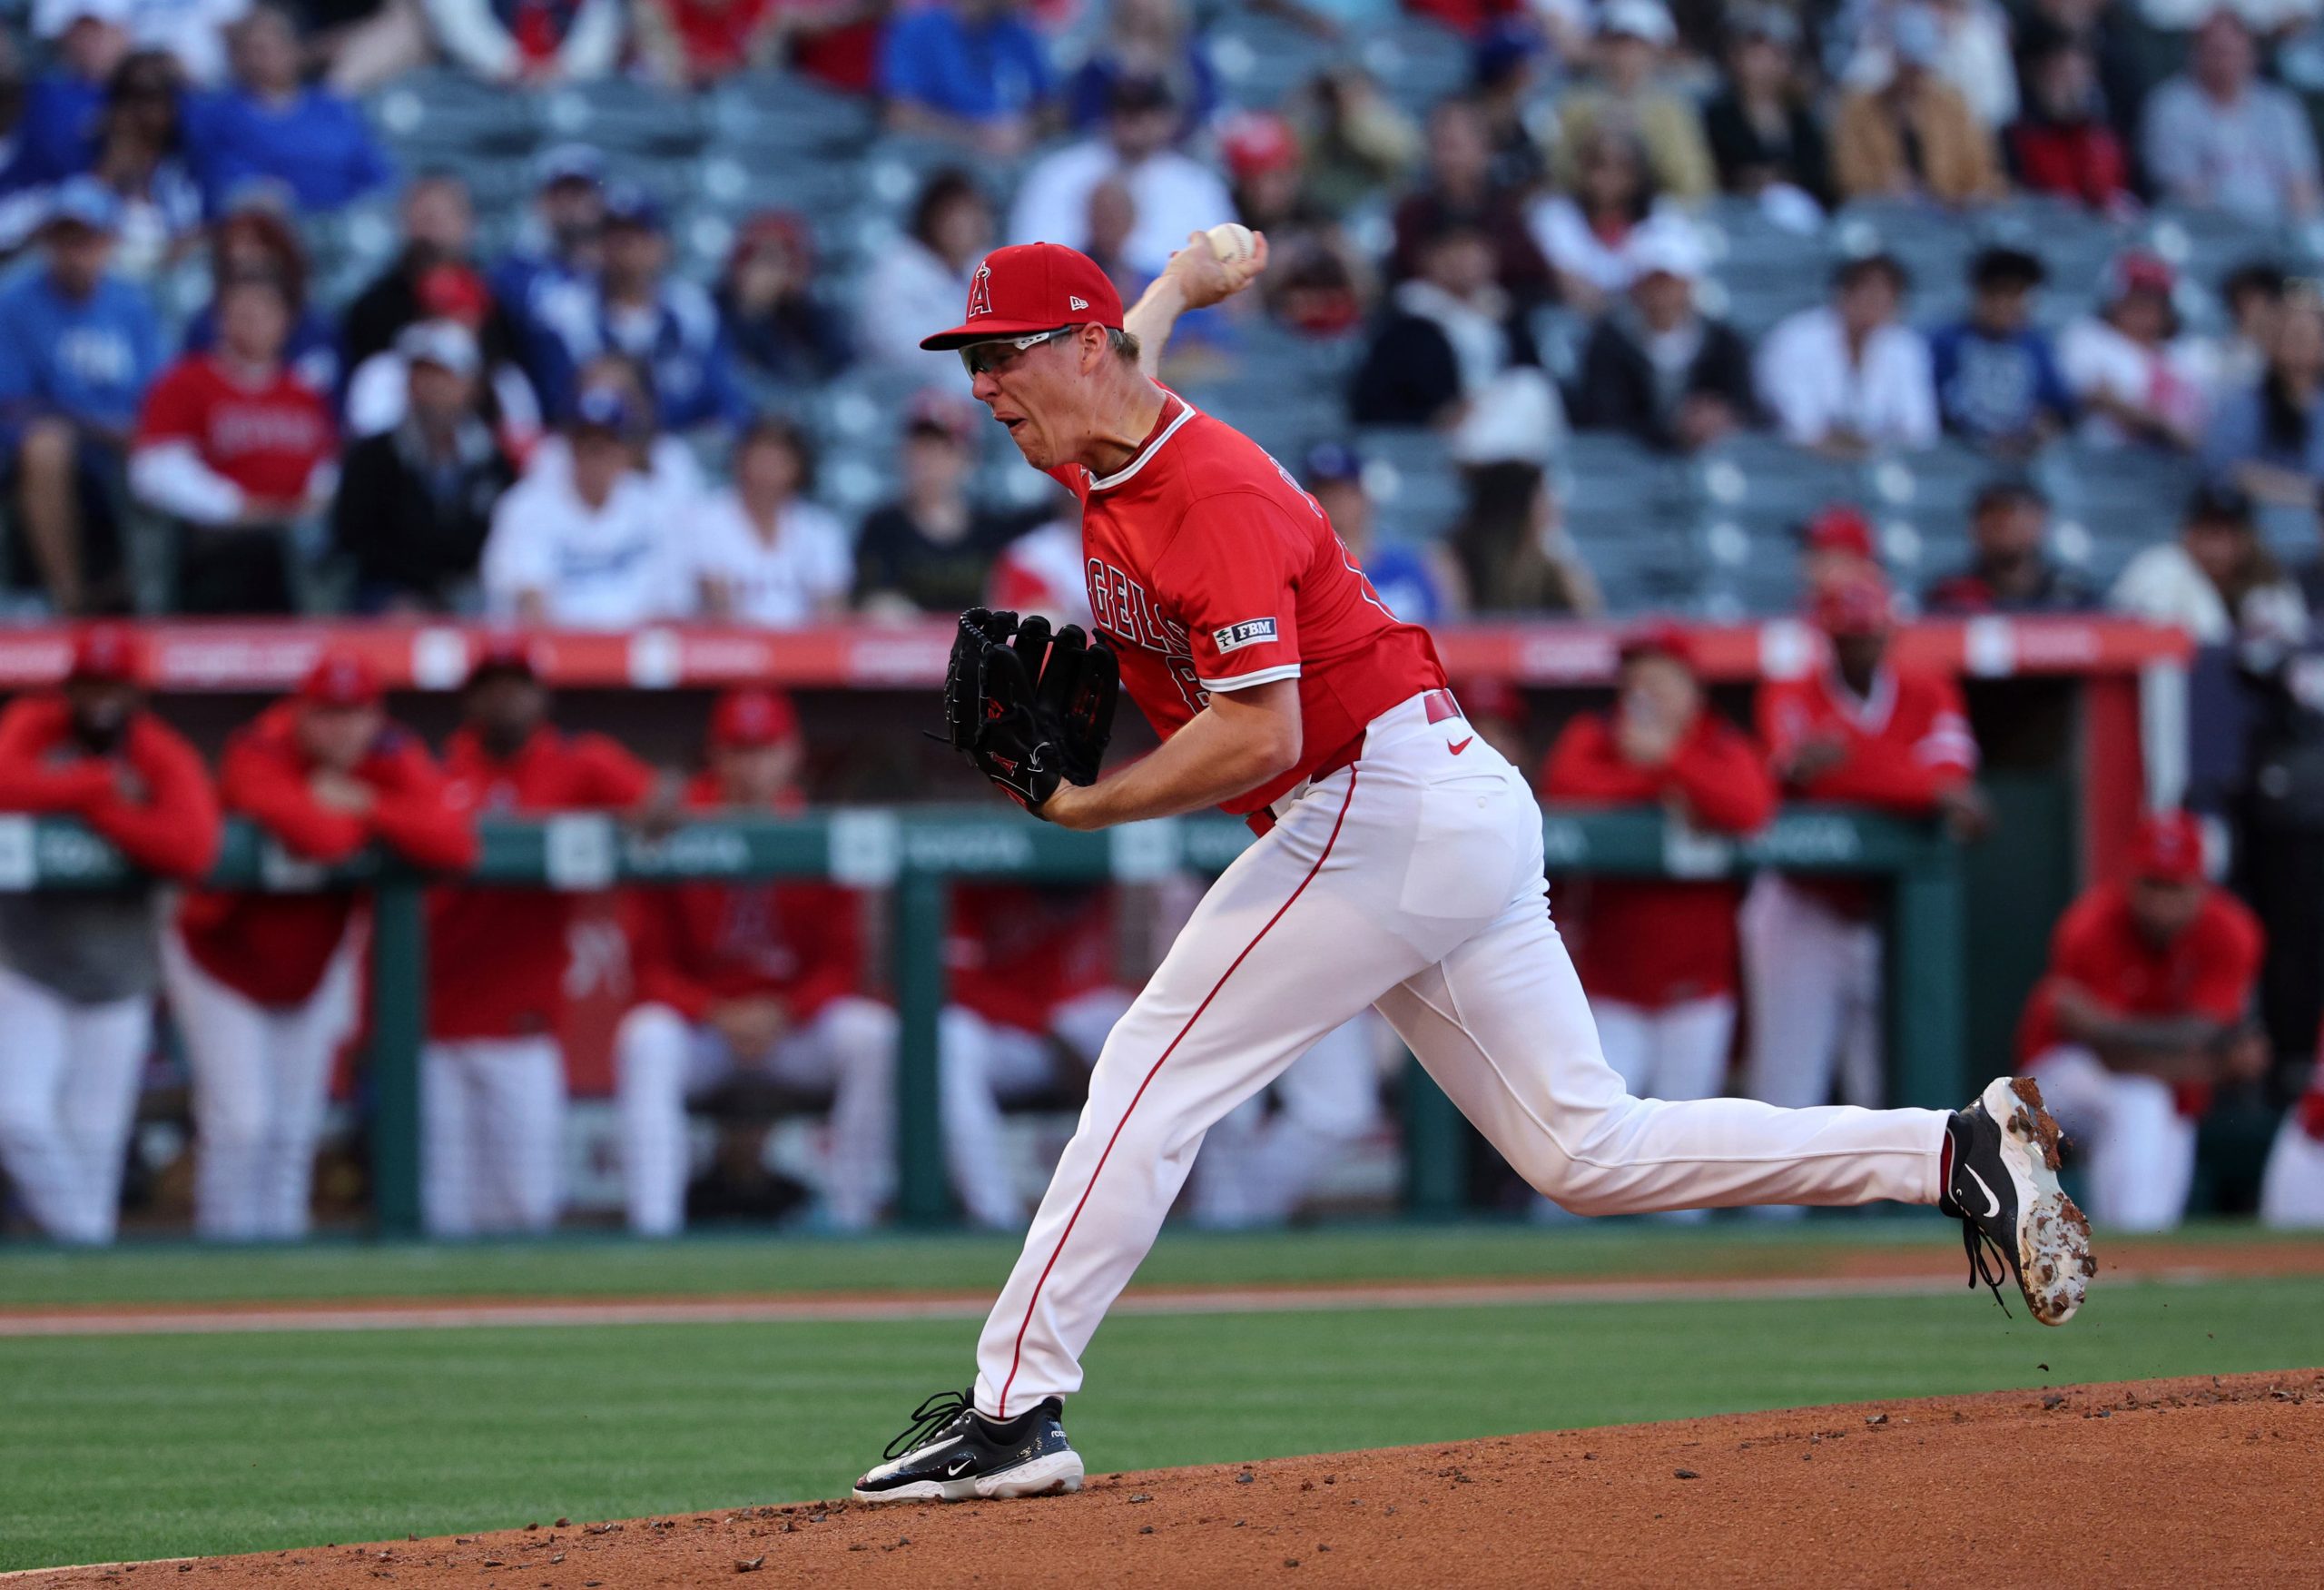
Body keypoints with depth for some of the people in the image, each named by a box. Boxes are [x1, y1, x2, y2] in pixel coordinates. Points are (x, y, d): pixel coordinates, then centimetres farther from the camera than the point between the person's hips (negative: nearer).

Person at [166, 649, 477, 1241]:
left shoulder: (396, 762, -13)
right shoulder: (258, 756, -29)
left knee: (294, 1127, 10)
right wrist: (369, 821, -25)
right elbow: (317, 838, -46)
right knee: (241, 1121, -12)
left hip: (315, 969, 5)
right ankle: (225, 1240, 0)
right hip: (222, 963, -5)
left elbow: (456, 846, -29)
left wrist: (365, 805, -33)